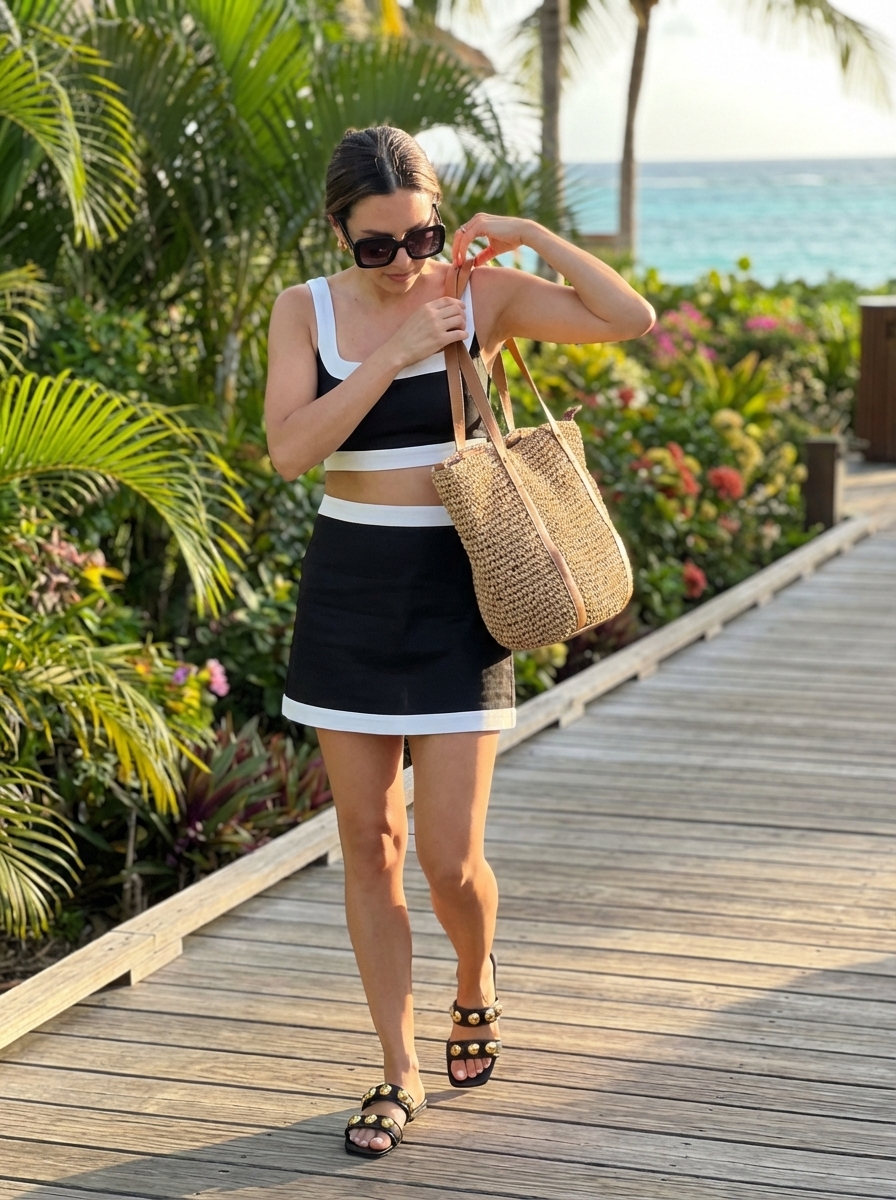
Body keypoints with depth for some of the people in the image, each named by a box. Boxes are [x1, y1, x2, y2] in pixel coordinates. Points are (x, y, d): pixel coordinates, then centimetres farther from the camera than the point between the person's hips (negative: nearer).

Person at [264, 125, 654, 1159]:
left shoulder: (481, 294, -3)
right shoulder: (306, 311, -1)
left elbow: (632, 319, -11)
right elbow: (290, 449, -16)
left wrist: (531, 237, -17)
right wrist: (395, 354, -21)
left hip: (455, 590, -1)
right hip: (347, 593, 2)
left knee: (449, 857, -3)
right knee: (369, 841, 6)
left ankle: (475, 982, 31)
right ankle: (400, 1071, 19)